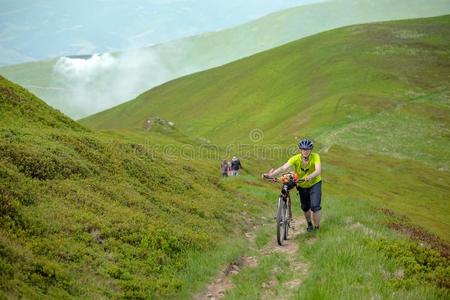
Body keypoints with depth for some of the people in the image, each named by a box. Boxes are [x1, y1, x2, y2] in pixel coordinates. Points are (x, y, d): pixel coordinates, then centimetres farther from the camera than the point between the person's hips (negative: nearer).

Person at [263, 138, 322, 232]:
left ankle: (317, 228, 5)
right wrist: (271, 174, -56)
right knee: (305, 207, 13)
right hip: (302, 185, 2)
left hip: (314, 183, -2)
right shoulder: (296, 159, -25)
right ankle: (309, 224, 42)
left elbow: (318, 170, -43)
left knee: (315, 207, -16)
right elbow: (284, 167, -39)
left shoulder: (315, 157, -27)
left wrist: (310, 176, -64)